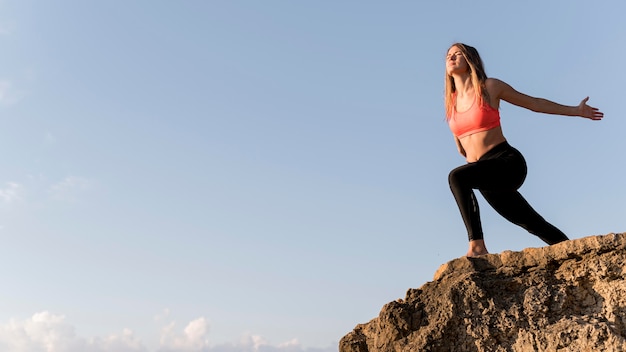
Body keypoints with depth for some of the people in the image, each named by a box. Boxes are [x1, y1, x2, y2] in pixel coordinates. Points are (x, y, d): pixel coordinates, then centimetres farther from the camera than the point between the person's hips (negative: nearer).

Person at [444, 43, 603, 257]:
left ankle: (477, 246, -29)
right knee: (535, 224, 8)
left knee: (457, 177, -31)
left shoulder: (490, 87, 0)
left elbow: (534, 103, 11)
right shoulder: (451, 102, 11)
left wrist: (576, 111, 17)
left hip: (507, 161, -4)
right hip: (484, 172, 5)